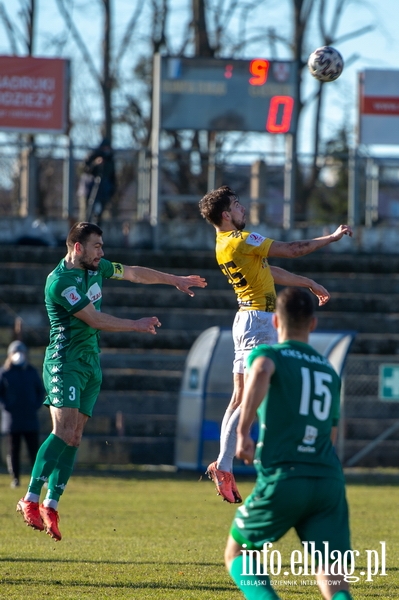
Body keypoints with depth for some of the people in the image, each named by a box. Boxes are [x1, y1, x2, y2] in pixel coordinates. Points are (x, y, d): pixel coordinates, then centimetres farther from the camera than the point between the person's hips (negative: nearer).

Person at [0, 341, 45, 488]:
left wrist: (36, 405, 1)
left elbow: (41, 391, 15)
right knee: (13, 451, 1)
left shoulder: (32, 372, 9)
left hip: (30, 419, 2)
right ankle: (15, 479, 5)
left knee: (34, 450, -1)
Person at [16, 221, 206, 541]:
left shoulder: (95, 267, 10)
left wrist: (175, 280, 29)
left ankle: (51, 506, 1)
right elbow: (96, 320, -16)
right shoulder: (60, 281, -17)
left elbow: (134, 273, 24)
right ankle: (31, 500, -20)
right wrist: (138, 325, -6)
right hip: (64, 362, -8)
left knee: (74, 437, 1)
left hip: (90, 364, 8)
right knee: (64, 431, -21)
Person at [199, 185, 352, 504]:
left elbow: (270, 272, 23)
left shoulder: (224, 246, 13)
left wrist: (309, 284, 30)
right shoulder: (240, 240, -15)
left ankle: (225, 468, 6)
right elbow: (292, 250, -13)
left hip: (248, 319, 10)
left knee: (240, 397, 8)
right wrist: (332, 237, -2)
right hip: (259, 319, -10)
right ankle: (223, 465, -14)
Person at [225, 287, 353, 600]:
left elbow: (261, 371, -20)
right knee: (330, 573, -1)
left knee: (238, 554, 16)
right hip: (329, 479, 4)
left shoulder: (269, 354, 6)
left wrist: (243, 431, -20)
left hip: (282, 479, -4)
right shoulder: (329, 371, 22)